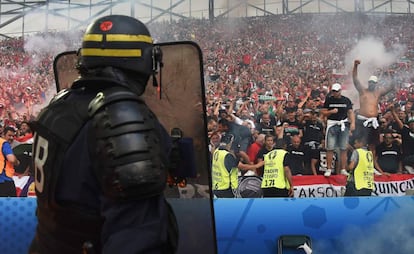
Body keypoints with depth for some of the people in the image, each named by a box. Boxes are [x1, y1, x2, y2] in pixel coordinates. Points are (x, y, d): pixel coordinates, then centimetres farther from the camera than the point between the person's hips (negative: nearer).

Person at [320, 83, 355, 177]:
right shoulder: (329, 100, 6)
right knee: (330, 148, -4)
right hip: (332, 125, -1)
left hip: (344, 125, 1)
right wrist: (331, 111, -12)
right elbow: (323, 112, 6)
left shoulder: (346, 100, 9)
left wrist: (352, 123, -6)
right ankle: (329, 169, 3)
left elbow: (351, 112, 7)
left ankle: (343, 169, 7)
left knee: (343, 149, 2)